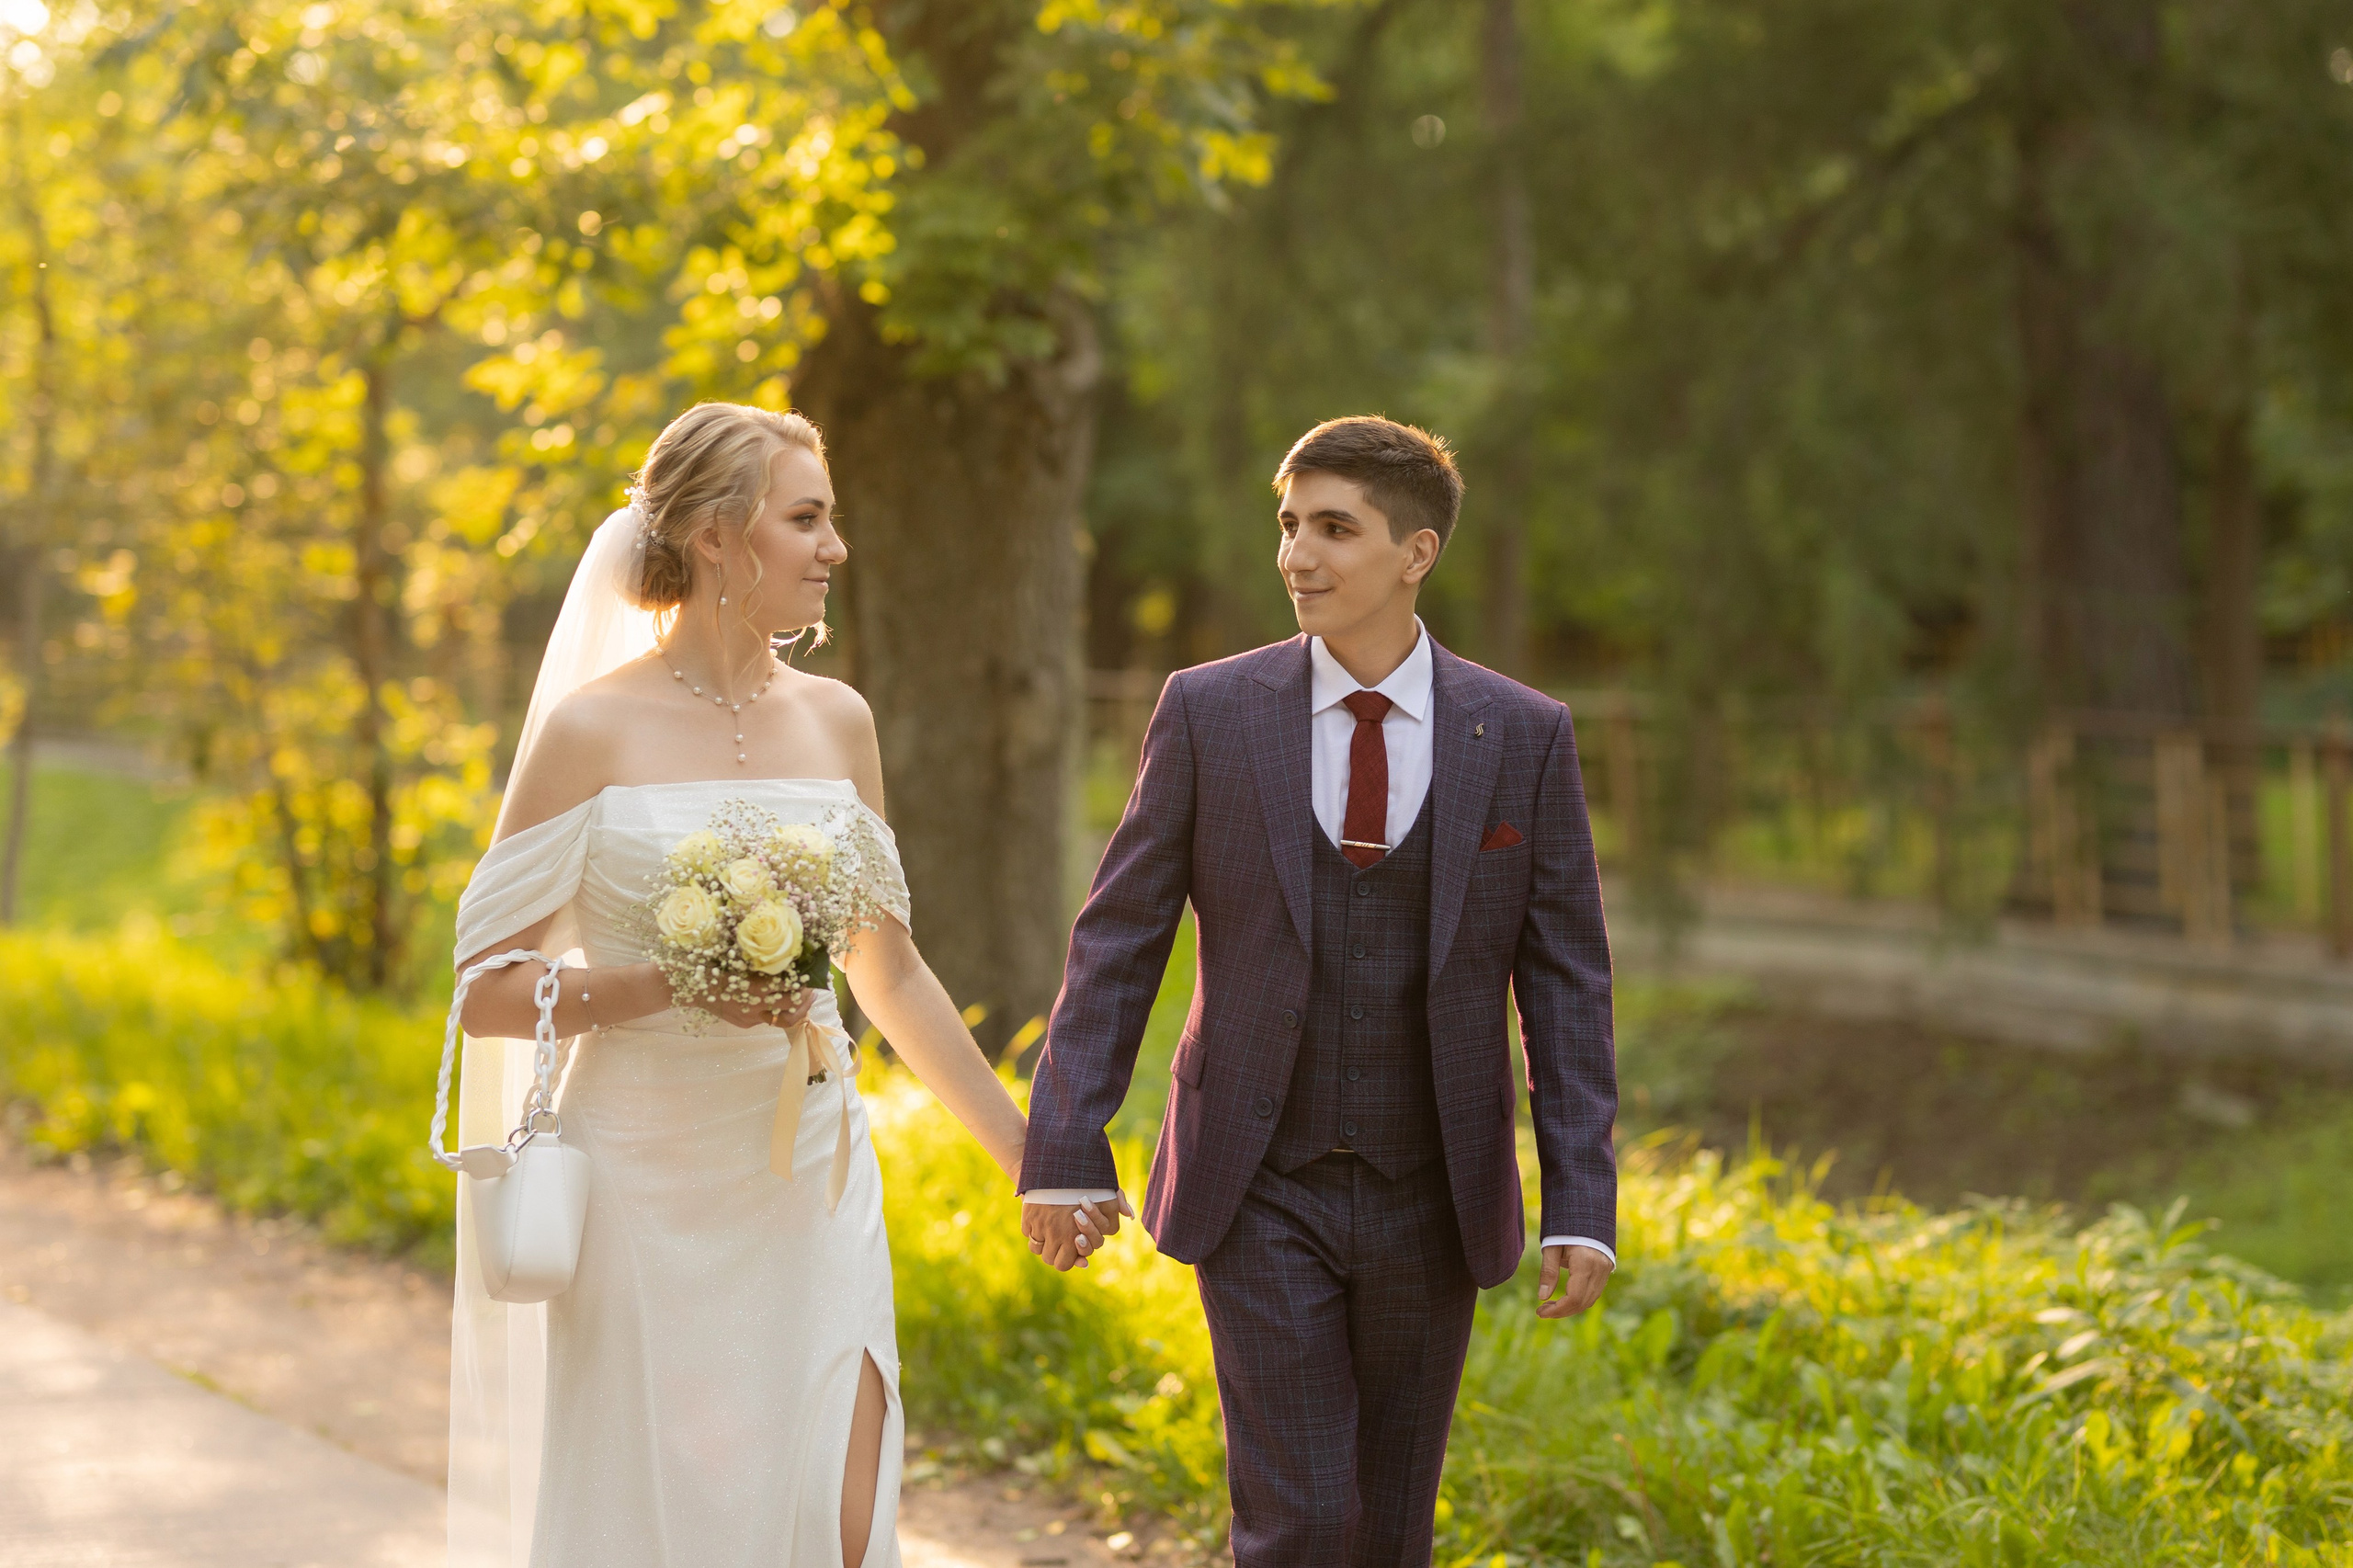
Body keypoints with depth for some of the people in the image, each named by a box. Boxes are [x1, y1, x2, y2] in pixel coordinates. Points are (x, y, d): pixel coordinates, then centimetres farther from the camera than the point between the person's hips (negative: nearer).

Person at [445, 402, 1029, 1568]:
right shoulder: (590, 730, -7)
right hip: (649, 1197, -4)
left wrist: (1023, 1152, 18)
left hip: (811, 1194, 4)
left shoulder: (836, 721, 7)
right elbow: (487, 992, -7)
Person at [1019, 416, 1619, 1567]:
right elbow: (1117, 941, -2)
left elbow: (1564, 983, -2)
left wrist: (1582, 1206, -8)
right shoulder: (1209, 712, -3)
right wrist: (1065, 1154, -9)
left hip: (1429, 1201, 1)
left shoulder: (1525, 737, -2)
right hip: (1260, 1197, -1)